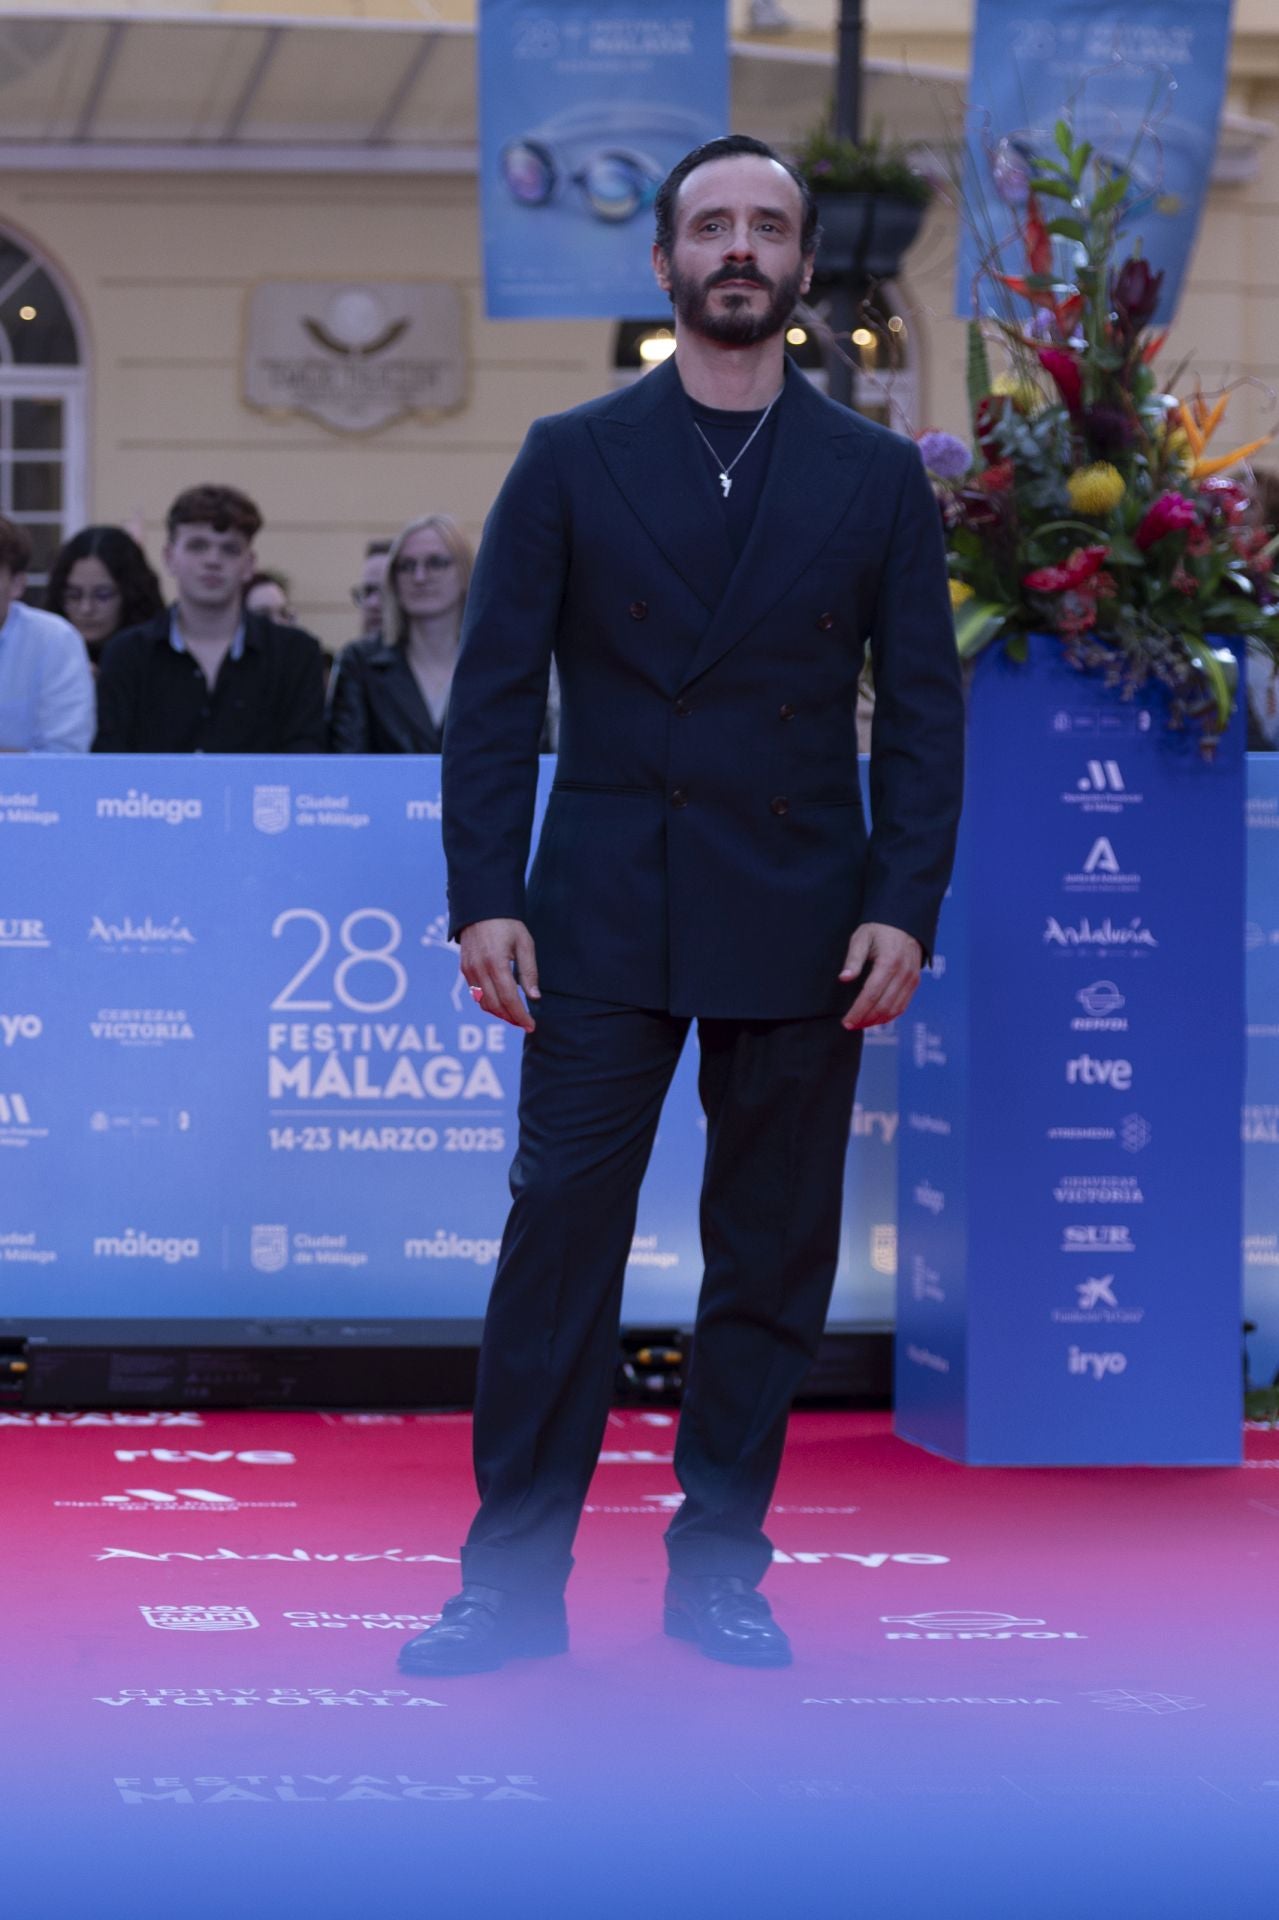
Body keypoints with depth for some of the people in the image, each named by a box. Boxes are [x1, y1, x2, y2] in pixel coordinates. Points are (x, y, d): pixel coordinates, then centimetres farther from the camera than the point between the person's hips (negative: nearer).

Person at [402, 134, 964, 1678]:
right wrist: (483, 894, -7)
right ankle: (514, 1580, 1)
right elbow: (494, 689, 3)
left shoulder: (878, 478, 7)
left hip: (801, 920, 1)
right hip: (604, 914, -1)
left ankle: (720, 1572, 15)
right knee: (557, 1235, -5)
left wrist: (906, 906, -7)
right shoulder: (570, 460, 5)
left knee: (772, 1260, 5)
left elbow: (923, 710, 4)